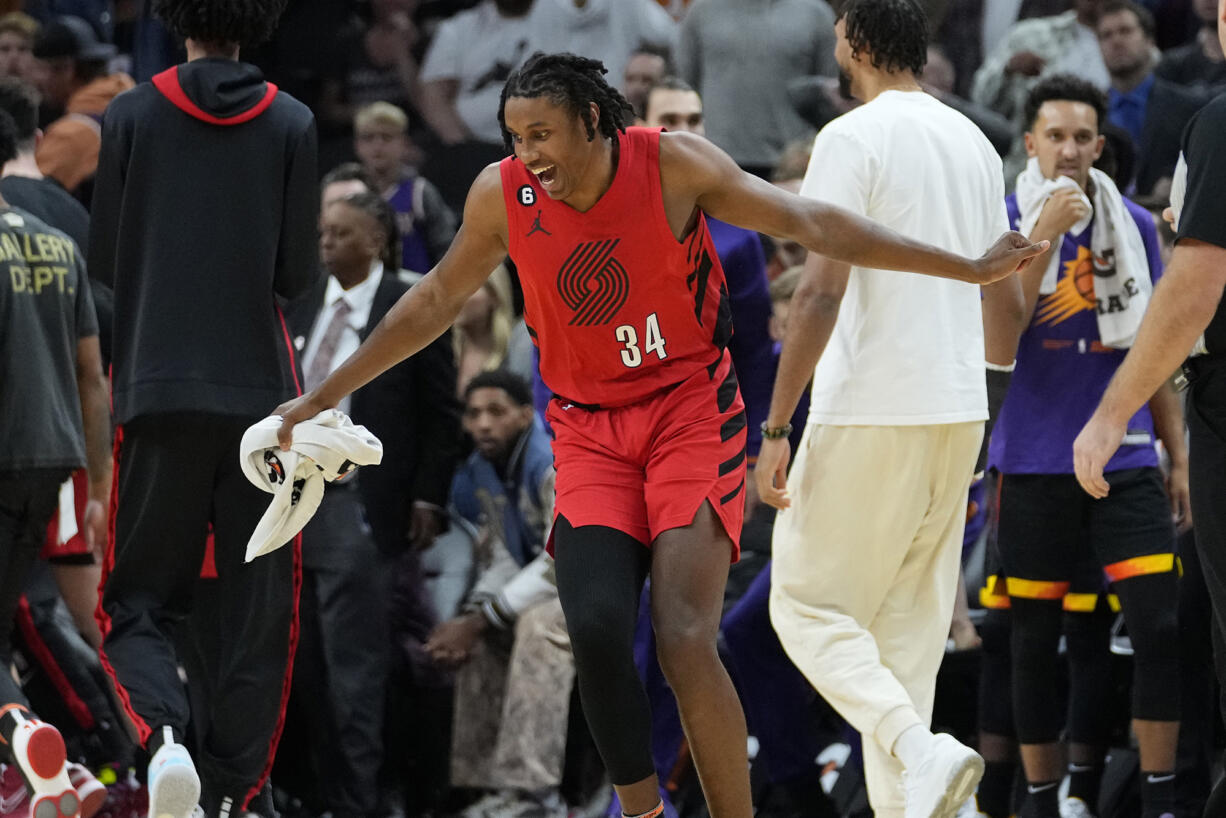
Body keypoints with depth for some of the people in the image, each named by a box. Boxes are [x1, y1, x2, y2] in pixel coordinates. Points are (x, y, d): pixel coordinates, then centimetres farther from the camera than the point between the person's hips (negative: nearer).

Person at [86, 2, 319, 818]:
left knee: (143, 599, 6)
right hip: (261, 388, 0)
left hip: (159, 390, 0)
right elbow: (300, 275, -1)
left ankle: (163, 729, -22)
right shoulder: (292, 124, -1)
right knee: (255, 605, 8)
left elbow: (105, 264, 0)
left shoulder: (131, 117, -2)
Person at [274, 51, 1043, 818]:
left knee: (685, 642, -18)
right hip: (589, 431, 3)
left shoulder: (675, 165, -12)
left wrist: (970, 269, -7)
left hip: (691, 409, -3)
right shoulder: (503, 195, -4)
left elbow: (811, 223, -6)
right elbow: (437, 300, 13)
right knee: (597, 631, -18)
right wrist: (324, 396, 18)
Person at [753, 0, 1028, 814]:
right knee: (909, 623, 11)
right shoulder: (975, 144, 13)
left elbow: (821, 294, -17)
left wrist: (775, 427, -16)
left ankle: (919, 748, -21)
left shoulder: (853, 138, -10)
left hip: (869, 412, -7)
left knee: (810, 604, 1)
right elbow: (1009, 301, 18)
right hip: (959, 411, 7)